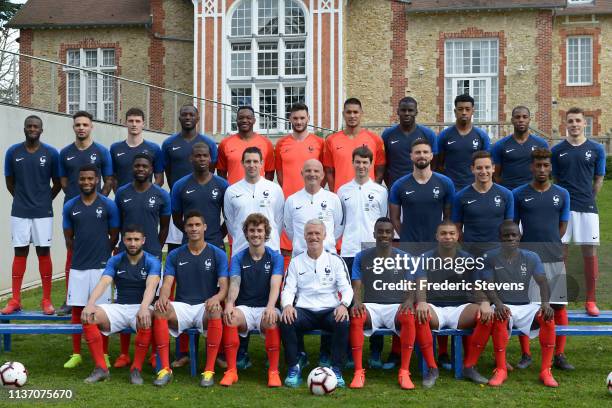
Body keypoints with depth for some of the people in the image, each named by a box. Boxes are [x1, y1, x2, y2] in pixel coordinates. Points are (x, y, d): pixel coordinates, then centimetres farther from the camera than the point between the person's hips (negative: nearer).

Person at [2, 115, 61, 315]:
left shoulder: (51, 153, -3)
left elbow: (57, 184, 7)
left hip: (43, 213, -1)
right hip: (19, 212, 1)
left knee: (43, 253, 2)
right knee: (20, 253, 4)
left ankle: (46, 300, 8)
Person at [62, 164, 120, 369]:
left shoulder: (108, 205, -2)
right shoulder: (70, 206, 4)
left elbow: (114, 236, 5)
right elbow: (68, 238, 11)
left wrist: (100, 254, 8)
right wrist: (82, 254, 9)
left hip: (101, 265, -2)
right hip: (78, 266, 2)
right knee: (77, 310, 5)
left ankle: (104, 355, 12)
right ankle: (76, 354, 16)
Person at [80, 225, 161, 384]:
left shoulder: (152, 262, -3)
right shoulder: (115, 261, 6)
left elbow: (151, 286, -22)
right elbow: (103, 283, -10)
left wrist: (144, 308, -43)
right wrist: (90, 304, -30)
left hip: (141, 307, -3)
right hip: (119, 307, 3)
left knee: (145, 321, -39)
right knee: (88, 316, -24)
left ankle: (136, 369, -19)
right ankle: (100, 368, -15)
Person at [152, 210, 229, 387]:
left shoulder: (218, 254, 6)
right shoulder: (174, 255, 12)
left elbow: (224, 286, -2)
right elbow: (167, 283, 3)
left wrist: (216, 298, -26)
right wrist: (163, 297, -22)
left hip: (206, 306, -2)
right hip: (182, 306, 2)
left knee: (216, 312, -37)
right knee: (159, 311, -31)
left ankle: (209, 371, -31)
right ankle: (165, 369, -27)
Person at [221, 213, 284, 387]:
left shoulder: (275, 257, 6)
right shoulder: (238, 258, 10)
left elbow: (275, 285, -10)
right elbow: (234, 283, -6)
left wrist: (270, 307, -31)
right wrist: (229, 303, -29)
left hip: (266, 308, -1)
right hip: (245, 307, 1)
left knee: (272, 321, -37)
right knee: (229, 317, -33)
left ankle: (273, 371, -23)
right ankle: (231, 370, -23)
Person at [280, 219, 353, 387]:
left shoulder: (336, 260, 11)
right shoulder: (296, 262, 13)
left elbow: (346, 288, 4)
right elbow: (288, 289, 7)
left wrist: (344, 304, -17)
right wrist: (287, 305, -16)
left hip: (330, 310, 0)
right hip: (304, 310, 1)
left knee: (343, 322, -34)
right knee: (286, 321, -31)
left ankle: (336, 369, -18)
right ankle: (293, 368, -15)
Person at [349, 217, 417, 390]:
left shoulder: (404, 257, 13)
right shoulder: (362, 257, 12)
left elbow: (411, 287, 8)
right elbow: (356, 287, 6)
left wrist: (409, 301, -15)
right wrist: (357, 302, -17)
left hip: (396, 306, 0)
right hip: (371, 306, 0)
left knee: (409, 317, -36)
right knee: (355, 317, -35)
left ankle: (404, 372, -28)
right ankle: (358, 372, -27)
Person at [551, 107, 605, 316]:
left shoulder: (596, 149, 5)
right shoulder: (557, 150, 6)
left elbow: (598, 180, 11)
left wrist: (587, 199, 10)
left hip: (587, 207, 0)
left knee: (590, 251, 1)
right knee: (560, 252, 0)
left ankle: (591, 300, 10)